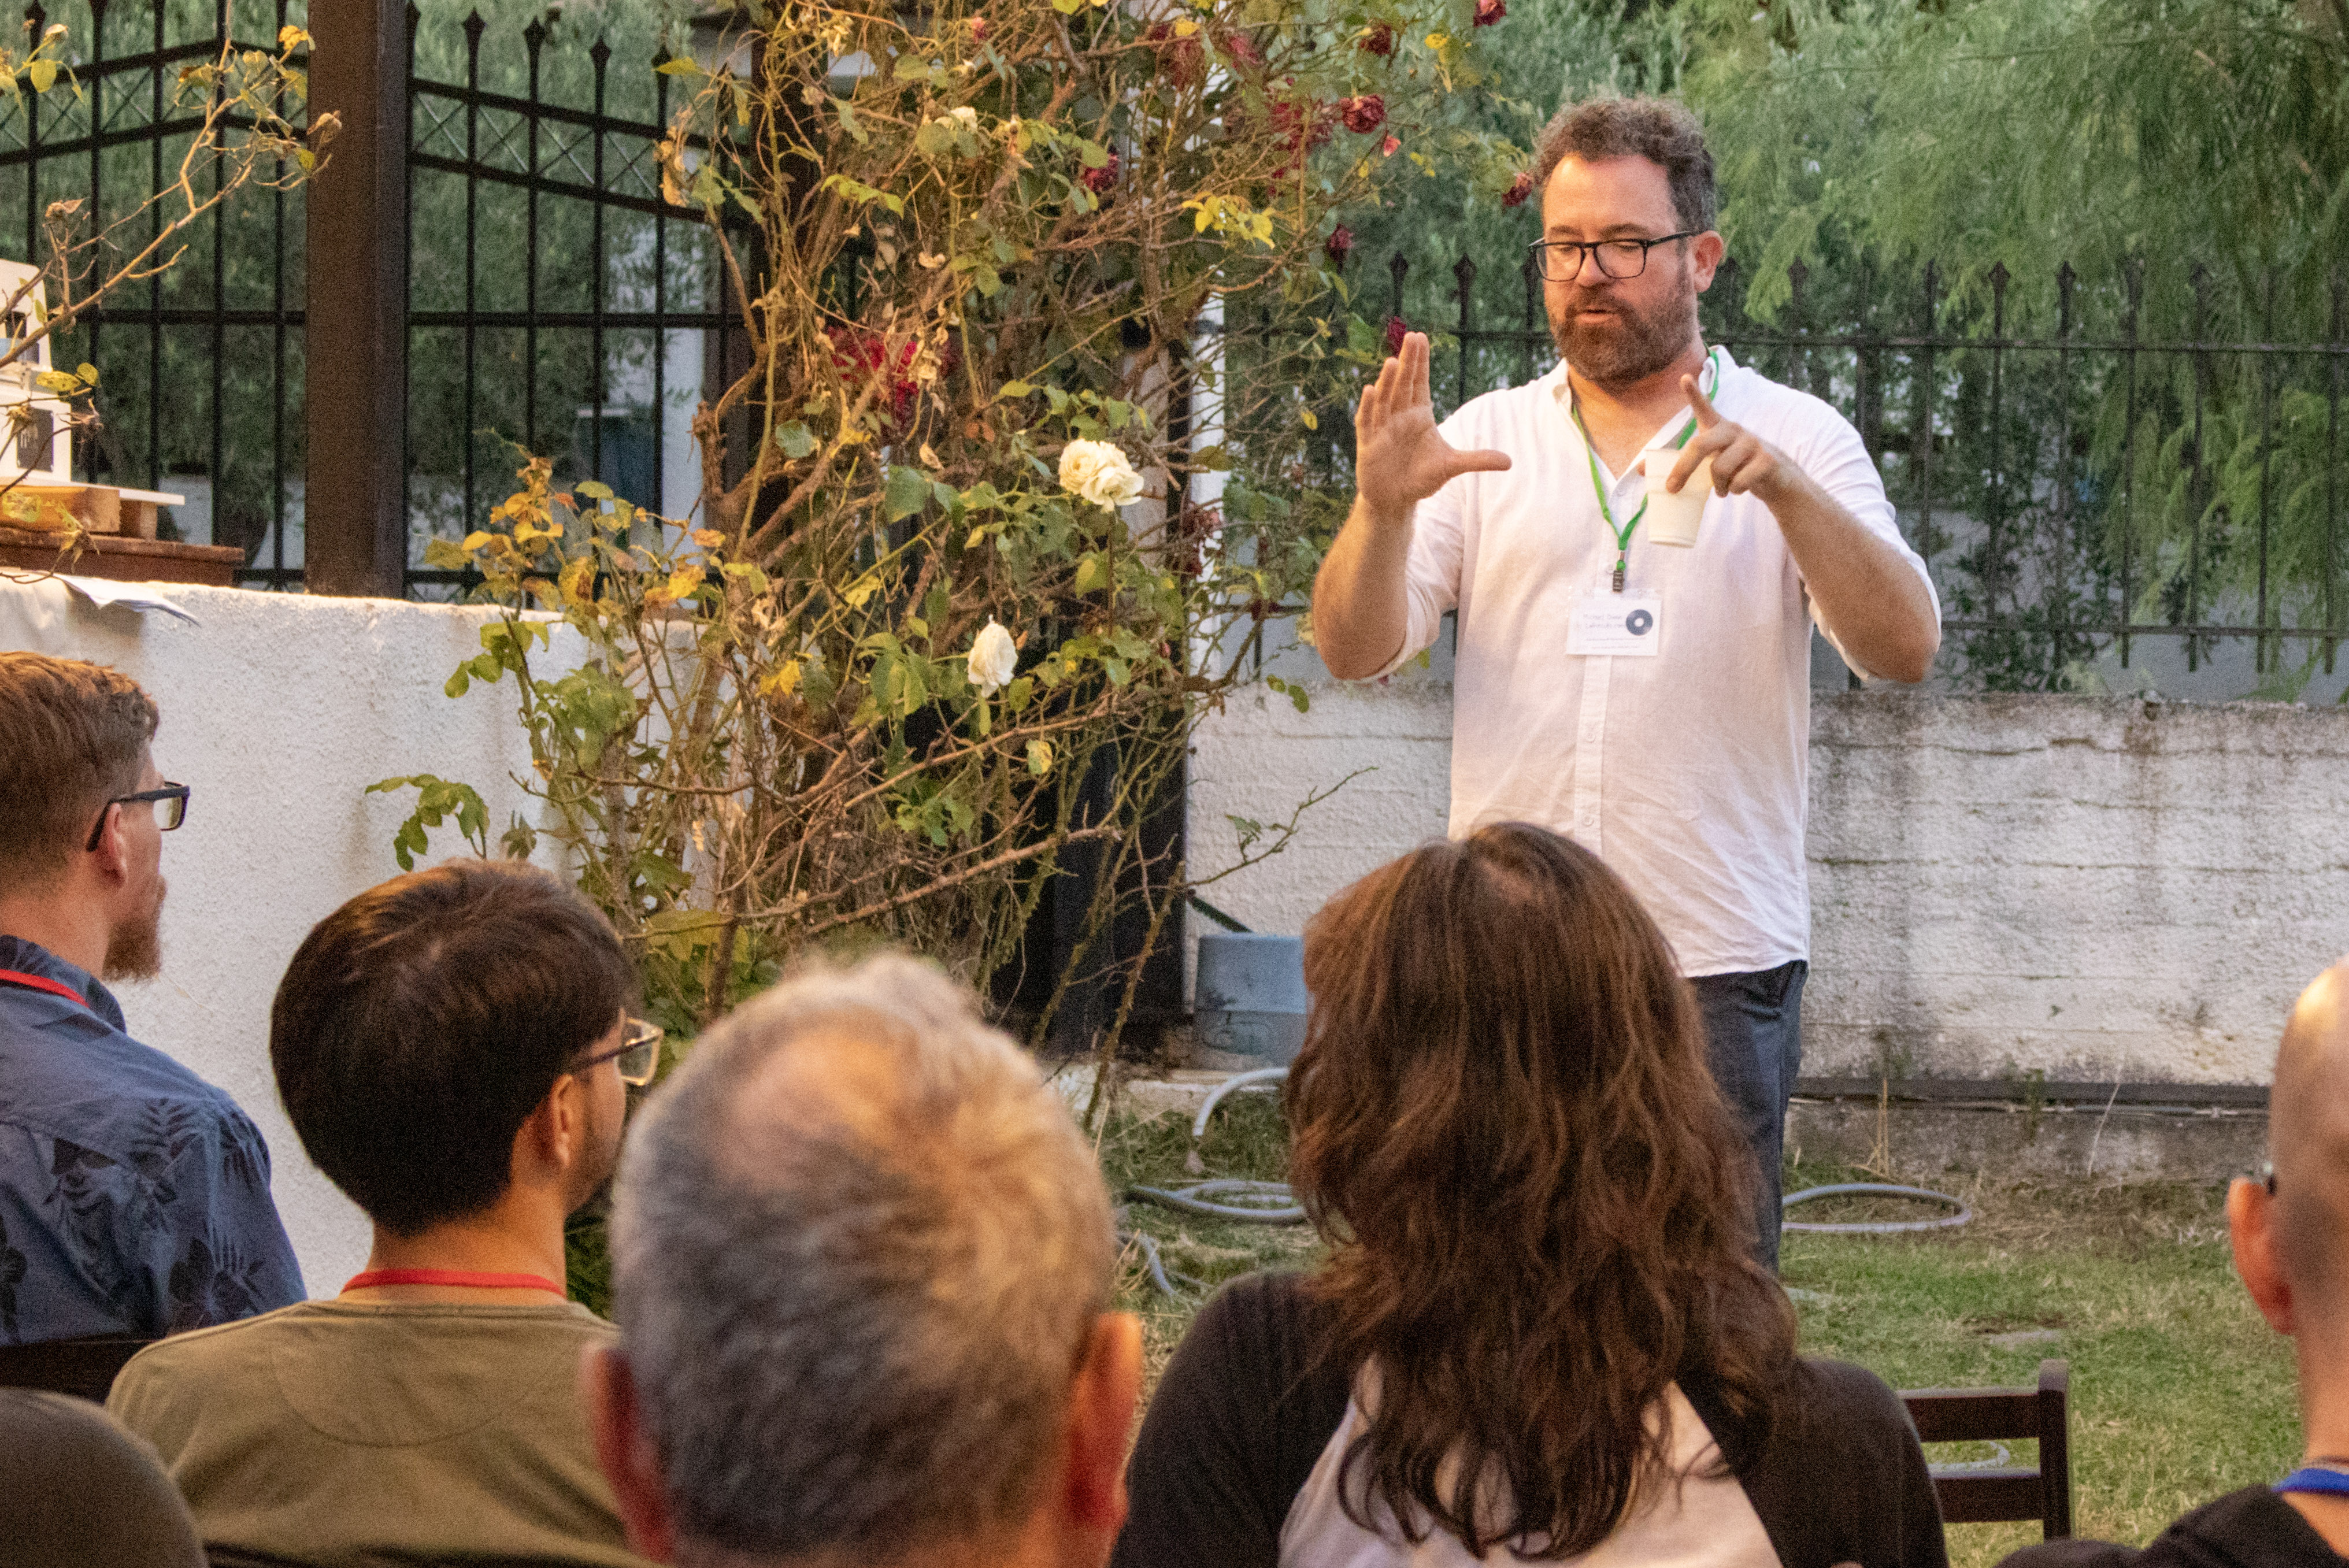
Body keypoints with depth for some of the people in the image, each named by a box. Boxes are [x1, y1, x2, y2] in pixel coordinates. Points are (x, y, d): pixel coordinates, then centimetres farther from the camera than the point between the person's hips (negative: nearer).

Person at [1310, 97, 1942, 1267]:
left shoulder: (1796, 442, 5)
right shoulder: (1483, 443, 12)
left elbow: (1903, 647, -8)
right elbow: (1354, 651, 4)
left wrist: (1785, 489, -23)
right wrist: (1382, 511, -16)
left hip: (1715, 962, -2)